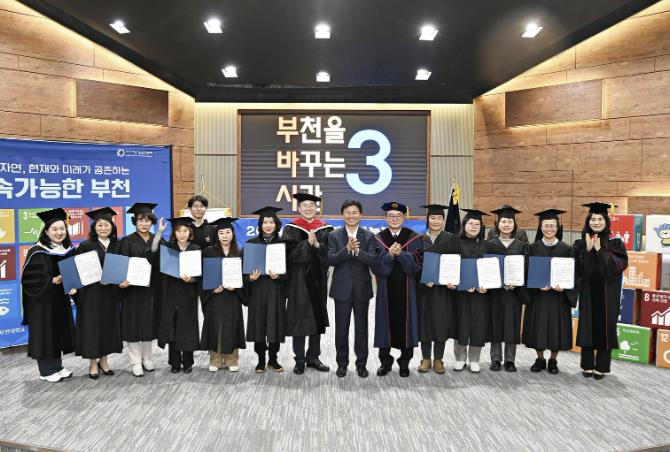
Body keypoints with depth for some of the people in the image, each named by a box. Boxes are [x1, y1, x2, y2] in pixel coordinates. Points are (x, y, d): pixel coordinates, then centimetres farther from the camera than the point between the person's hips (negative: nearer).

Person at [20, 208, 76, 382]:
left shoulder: (68, 250, 5)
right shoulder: (37, 252, -15)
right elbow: (30, 278, -16)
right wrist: (51, 281, -25)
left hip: (61, 299, 6)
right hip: (42, 300, -6)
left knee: (60, 332, 13)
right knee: (45, 333, 3)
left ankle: (57, 366, 27)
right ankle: (46, 371, 16)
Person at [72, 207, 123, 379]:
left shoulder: (117, 246, 6)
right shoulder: (86, 246, -5)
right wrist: (97, 279, -20)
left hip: (110, 293, 4)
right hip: (91, 293, -4)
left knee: (108, 324, 10)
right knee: (92, 325, 2)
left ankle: (103, 360, 24)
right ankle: (93, 364, 15)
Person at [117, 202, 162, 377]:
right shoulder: (127, 241, -3)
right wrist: (123, 280, -27)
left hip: (152, 289, 3)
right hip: (133, 288, -3)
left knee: (149, 322, 11)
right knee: (133, 323, 1)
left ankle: (147, 358, 25)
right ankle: (136, 362, 11)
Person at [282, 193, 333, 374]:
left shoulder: (325, 229, 6)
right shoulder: (291, 229, 0)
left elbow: (329, 252, -3)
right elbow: (290, 253, -12)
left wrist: (317, 245, -18)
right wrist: (308, 243, -21)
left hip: (318, 279, 3)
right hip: (298, 280, -3)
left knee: (317, 318, 9)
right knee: (299, 319, 1)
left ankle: (313, 358, 22)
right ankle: (299, 360, 12)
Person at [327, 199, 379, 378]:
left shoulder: (369, 236, 2)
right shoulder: (334, 235, 0)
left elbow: (372, 260, -10)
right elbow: (331, 260, -11)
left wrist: (357, 250, -25)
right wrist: (347, 248, -24)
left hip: (362, 288, 1)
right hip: (342, 288, 0)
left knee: (361, 328, 9)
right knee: (341, 328, 8)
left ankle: (361, 364, 23)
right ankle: (342, 363, 23)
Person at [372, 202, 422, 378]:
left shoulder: (414, 238, 3)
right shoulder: (378, 239, 5)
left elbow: (417, 264, -7)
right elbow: (375, 265, -4)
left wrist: (401, 254, -21)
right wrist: (389, 254, -21)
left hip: (406, 289, 0)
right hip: (386, 288, 1)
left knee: (405, 323, 5)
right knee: (386, 323, 5)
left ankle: (404, 362, 20)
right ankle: (385, 361, 20)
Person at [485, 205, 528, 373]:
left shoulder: (521, 246, 6)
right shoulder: (490, 244, 3)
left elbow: (525, 268, 0)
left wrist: (515, 283, -17)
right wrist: (502, 282, -16)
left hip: (514, 290, 1)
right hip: (495, 290, -1)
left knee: (512, 324, 4)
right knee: (496, 323, 4)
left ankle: (510, 360, 15)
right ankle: (496, 359, 14)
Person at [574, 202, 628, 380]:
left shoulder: (615, 243, 0)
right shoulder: (580, 244, 2)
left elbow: (618, 266, -13)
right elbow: (579, 270, -7)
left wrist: (600, 250, -17)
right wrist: (588, 250, -17)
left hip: (608, 294, -1)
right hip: (588, 293, 1)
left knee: (605, 328, 3)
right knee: (587, 328, 6)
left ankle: (601, 367, 15)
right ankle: (587, 366, 17)